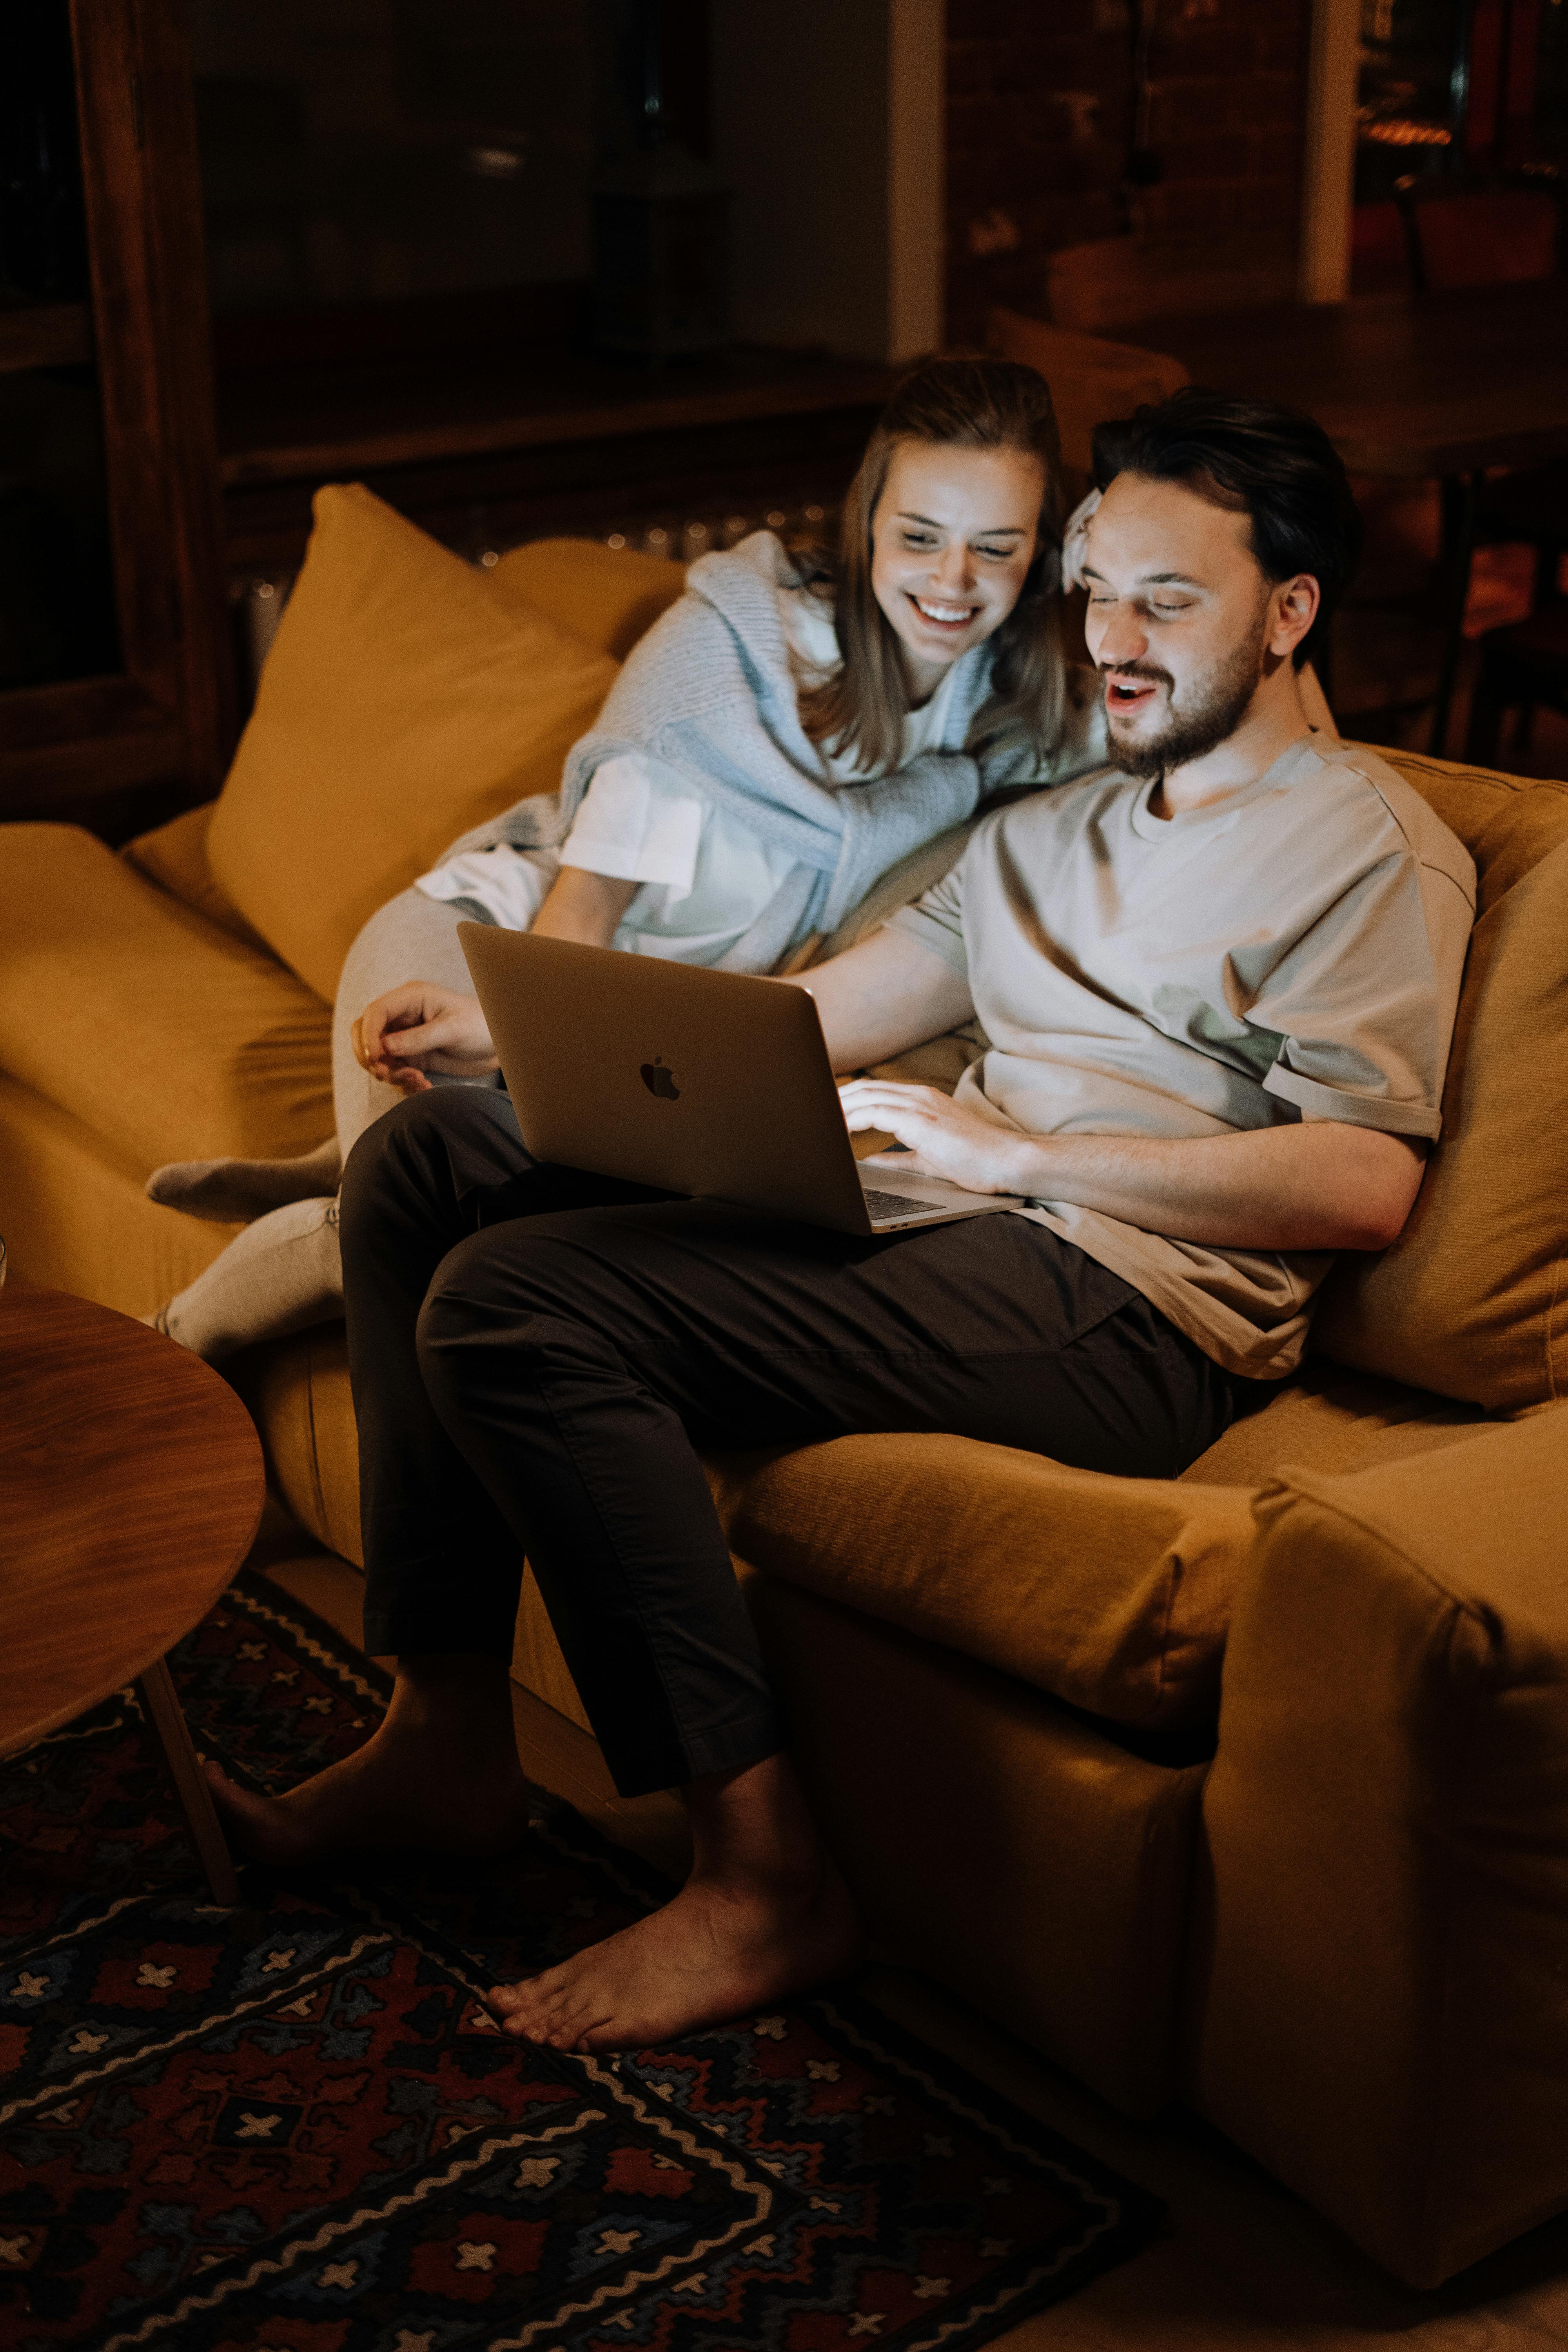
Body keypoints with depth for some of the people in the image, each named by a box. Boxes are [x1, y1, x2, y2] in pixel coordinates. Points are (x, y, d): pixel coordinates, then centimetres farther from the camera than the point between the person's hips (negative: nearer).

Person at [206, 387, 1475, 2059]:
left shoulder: (1375, 846, 1)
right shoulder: (1057, 823, 26)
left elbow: (1363, 1184, -12)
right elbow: (823, 1016, 18)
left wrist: (1022, 1150, -15)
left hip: (1128, 1303, -9)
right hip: (937, 1224, 9)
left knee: (517, 1304, -24)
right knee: (427, 1160, 3)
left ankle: (765, 1883, -18)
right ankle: (445, 1744, -1)